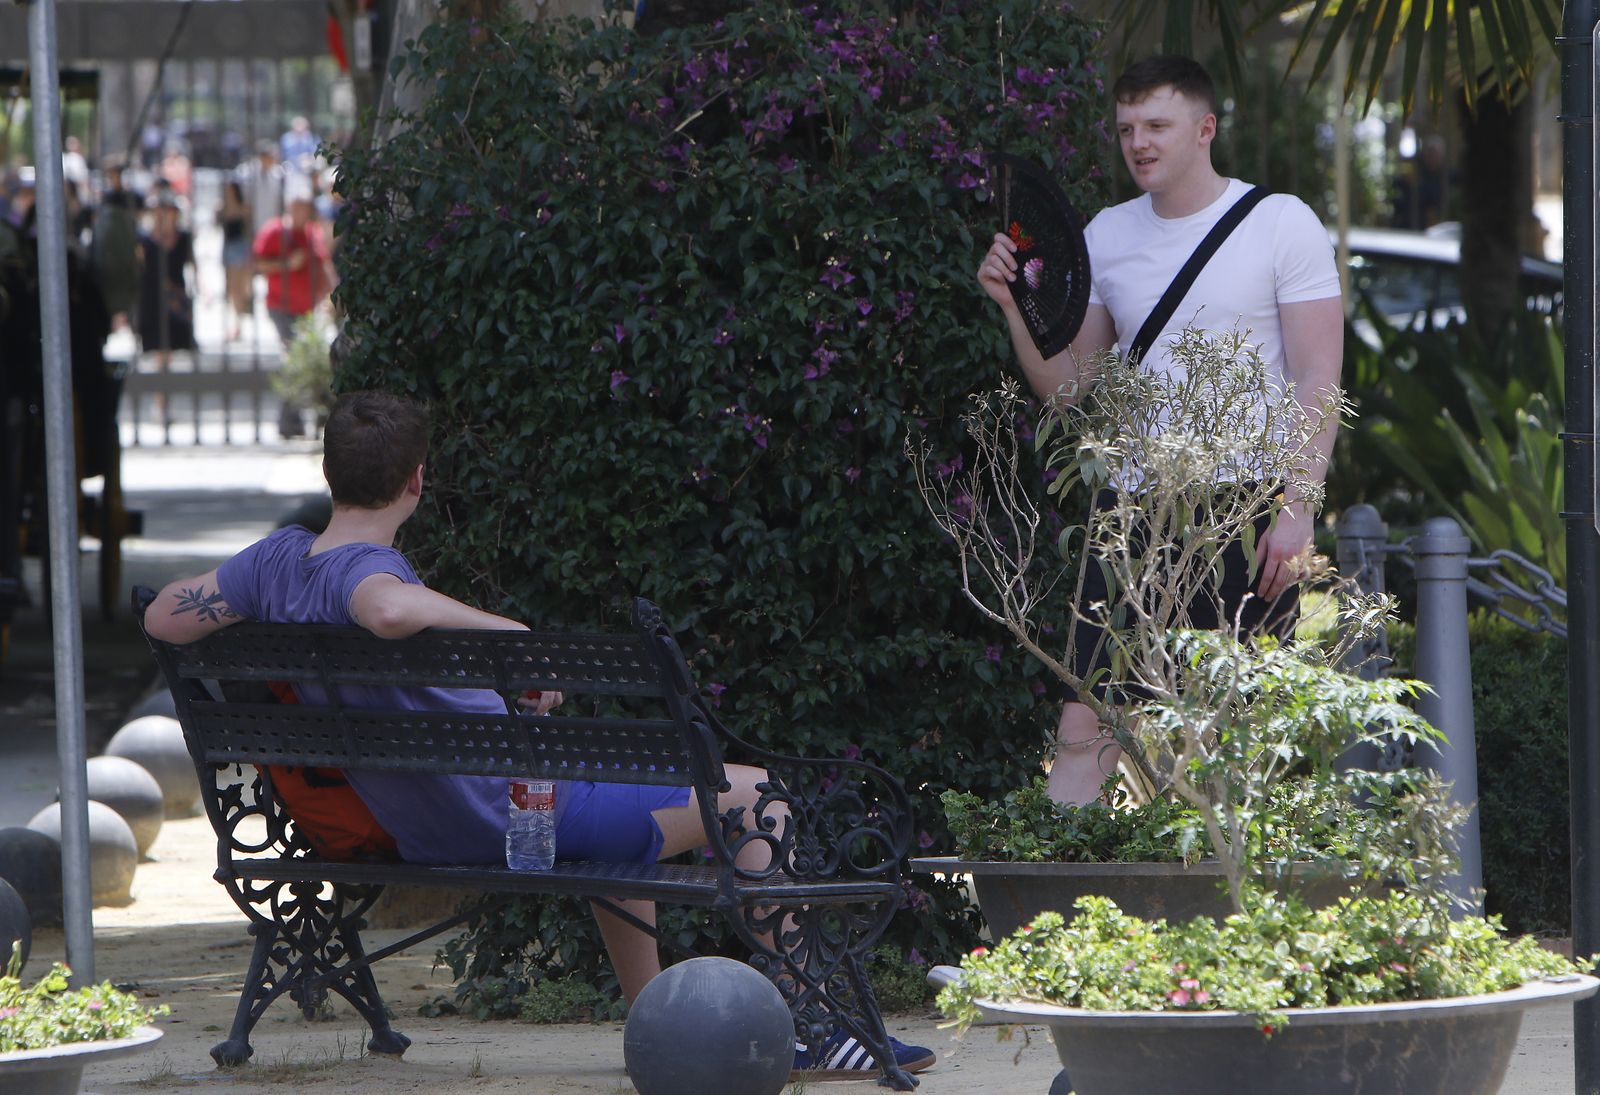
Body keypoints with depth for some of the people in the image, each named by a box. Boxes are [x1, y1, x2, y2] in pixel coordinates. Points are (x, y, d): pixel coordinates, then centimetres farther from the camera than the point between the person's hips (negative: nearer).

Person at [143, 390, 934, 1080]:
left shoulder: (280, 559, -1)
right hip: (515, 816, -10)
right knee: (749, 793, -1)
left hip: (421, 830, 10)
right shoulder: (363, 567, -26)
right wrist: (516, 633, -41)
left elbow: (163, 616, 9)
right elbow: (389, 608, -51)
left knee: (614, 801, 38)